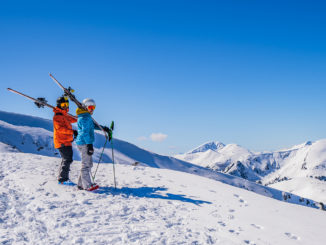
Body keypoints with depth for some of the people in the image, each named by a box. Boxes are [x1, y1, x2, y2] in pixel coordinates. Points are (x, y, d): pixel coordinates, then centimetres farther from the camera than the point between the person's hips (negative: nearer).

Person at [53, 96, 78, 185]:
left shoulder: (65, 115, 16)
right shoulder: (57, 116, -13)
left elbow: (71, 119, 39)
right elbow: (60, 128, -27)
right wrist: (72, 131, -33)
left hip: (66, 142, 10)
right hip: (62, 142, -10)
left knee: (66, 159, 16)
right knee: (67, 159, -12)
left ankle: (62, 177, 25)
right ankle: (63, 179, -9)